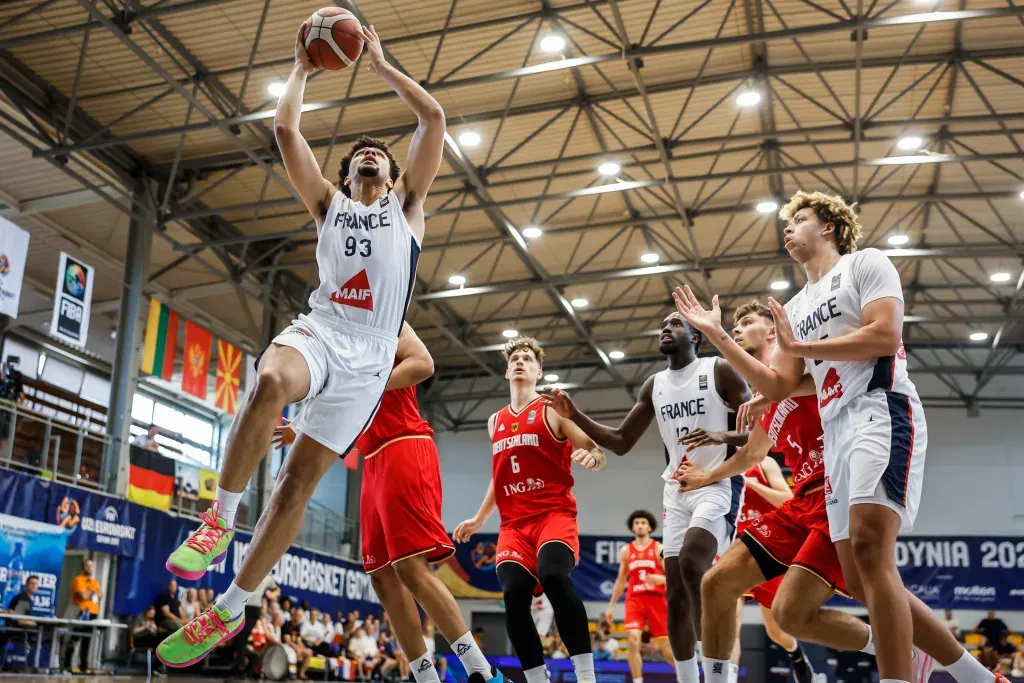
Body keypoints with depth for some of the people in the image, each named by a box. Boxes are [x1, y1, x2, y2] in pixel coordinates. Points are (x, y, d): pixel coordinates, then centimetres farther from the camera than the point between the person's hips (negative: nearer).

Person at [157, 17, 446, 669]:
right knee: (270, 382, -38)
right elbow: (285, 129, 16)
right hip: (318, 329, 1)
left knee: (299, 480, -5)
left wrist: (381, 64, 22)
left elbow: (434, 117, 14)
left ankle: (230, 611, 6)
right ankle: (220, 518, -22)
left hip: (370, 353, -1)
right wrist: (303, 69, 26)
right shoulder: (329, 204, 25)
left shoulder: (406, 207, 20)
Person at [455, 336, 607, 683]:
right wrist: (479, 519, 30)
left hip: (554, 514, -5)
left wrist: (591, 456, -23)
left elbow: (597, 452, 0)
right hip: (514, 522, 5)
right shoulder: (495, 421, 20)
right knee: (514, 595, -16)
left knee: (553, 577, -31)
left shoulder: (552, 409, 5)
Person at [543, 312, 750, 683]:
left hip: (718, 484, -6)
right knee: (675, 594, 1)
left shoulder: (718, 370, -4)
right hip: (677, 491, 6)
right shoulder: (654, 385, 12)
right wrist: (575, 416, 2)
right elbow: (621, 442, 15)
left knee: (691, 563, -29)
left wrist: (721, 438, -26)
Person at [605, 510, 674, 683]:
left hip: (656, 599, -2)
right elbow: (621, 580, 17)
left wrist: (660, 579, -24)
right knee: (632, 640, -17)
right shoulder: (626, 551, 11)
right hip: (634, 600, 2)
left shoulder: (659, 549, 2)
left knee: (664, 644, 4)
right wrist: (611, 605, 15)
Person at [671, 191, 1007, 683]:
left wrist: (798, 347, -4)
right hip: (836, 432, 8)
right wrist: (716, 335, 15)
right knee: (864, 586, 3)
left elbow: (884, 335, -10)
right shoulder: (795, 308, 26)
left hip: (881, 412, -8)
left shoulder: (865, 263, 7)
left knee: (868, 547, -28)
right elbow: (777, 388, 19)